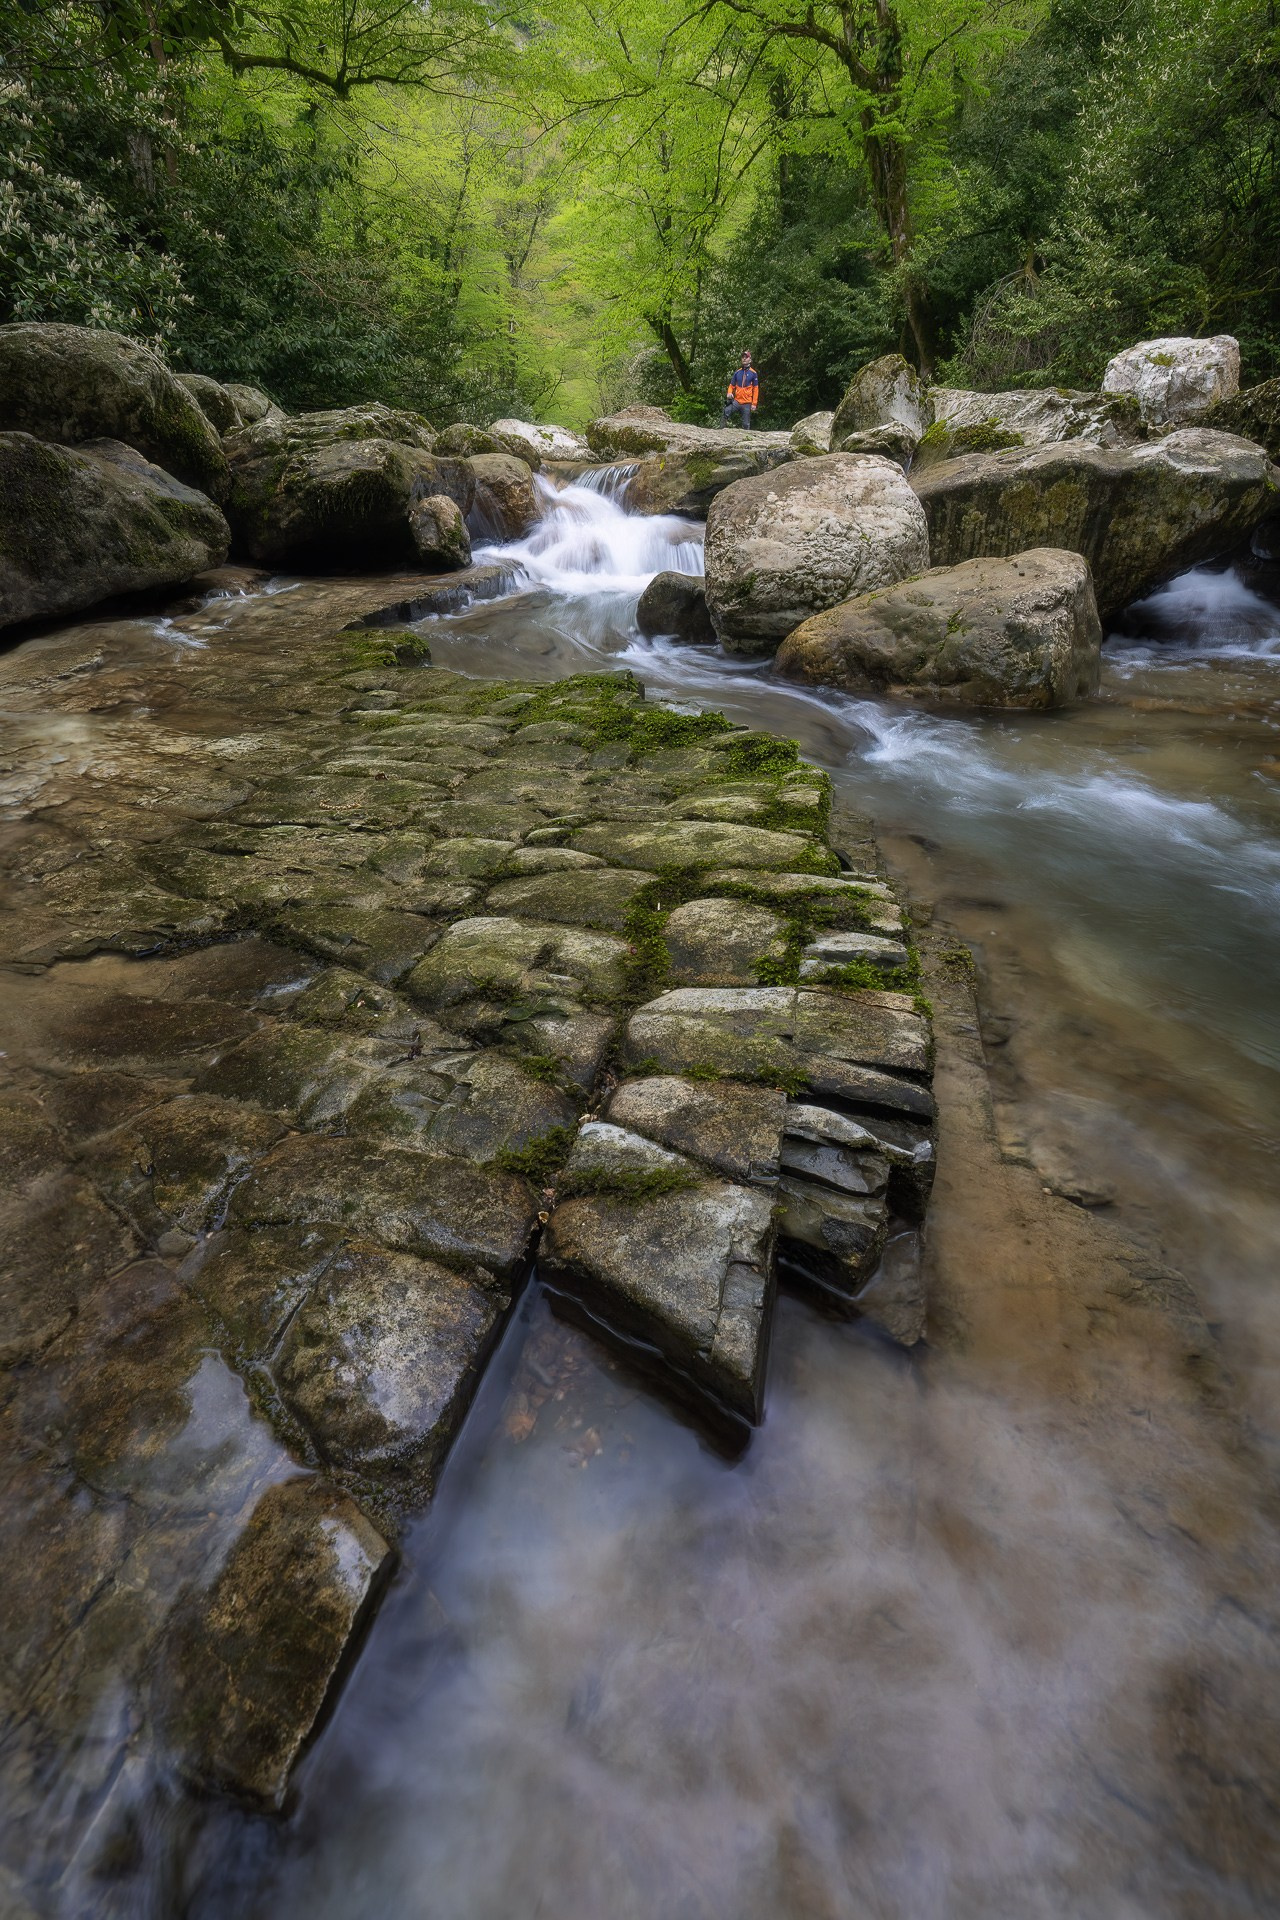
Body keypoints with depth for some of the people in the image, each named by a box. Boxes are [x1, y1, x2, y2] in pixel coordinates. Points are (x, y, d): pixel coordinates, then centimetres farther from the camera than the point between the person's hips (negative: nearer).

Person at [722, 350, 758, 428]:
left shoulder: (753, 373, 4)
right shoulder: (737, 372, 10)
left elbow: (755, 389, 4)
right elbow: (732, 385, 17)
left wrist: (754, 404, -3)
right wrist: (730, 393, -6)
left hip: (747, 404, -1)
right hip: (736, 401, 1)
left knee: (746, 424, 0)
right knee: (725, 412, -25)